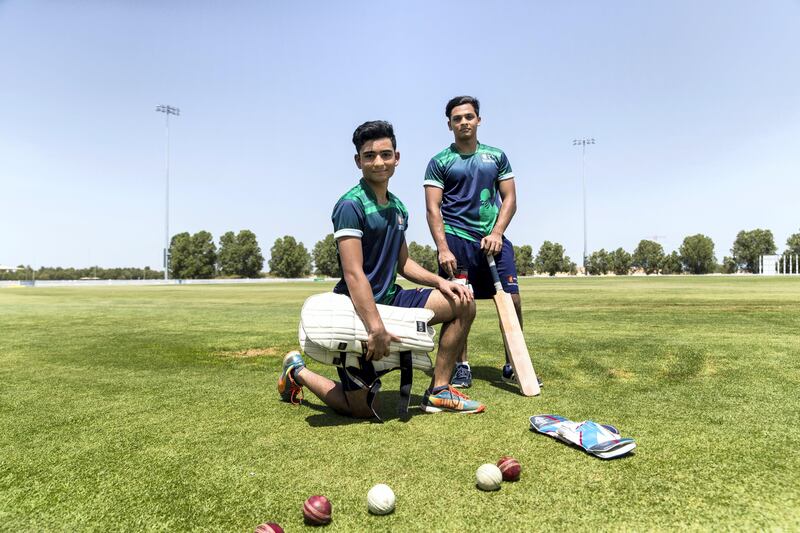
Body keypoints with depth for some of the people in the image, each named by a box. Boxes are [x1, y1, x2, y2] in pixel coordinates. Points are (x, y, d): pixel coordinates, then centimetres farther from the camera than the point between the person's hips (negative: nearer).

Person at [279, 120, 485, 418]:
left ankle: (437, 392, 5)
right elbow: (353, 274, -25)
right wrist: (376, 328, -31)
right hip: (356, 311, -8)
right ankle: (298, 372, 23)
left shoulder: (398, 207, 10)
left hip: (390, 299, 8)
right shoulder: (350, 205, -17)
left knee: (462, 303, -1)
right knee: (361, 410, -3)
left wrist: (440, 282, 2)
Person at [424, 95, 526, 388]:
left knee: (512, 299, -2)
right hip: (456, 239, -2)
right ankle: (462, 366, 13)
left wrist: (497, 233, -6)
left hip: (493, 238, 3)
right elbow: (433, 208, -3)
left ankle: (512, 364, 13)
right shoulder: (440, 162, 4)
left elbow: (509, 198, 10)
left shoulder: (496, 156, 14)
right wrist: (443, 249, -14)